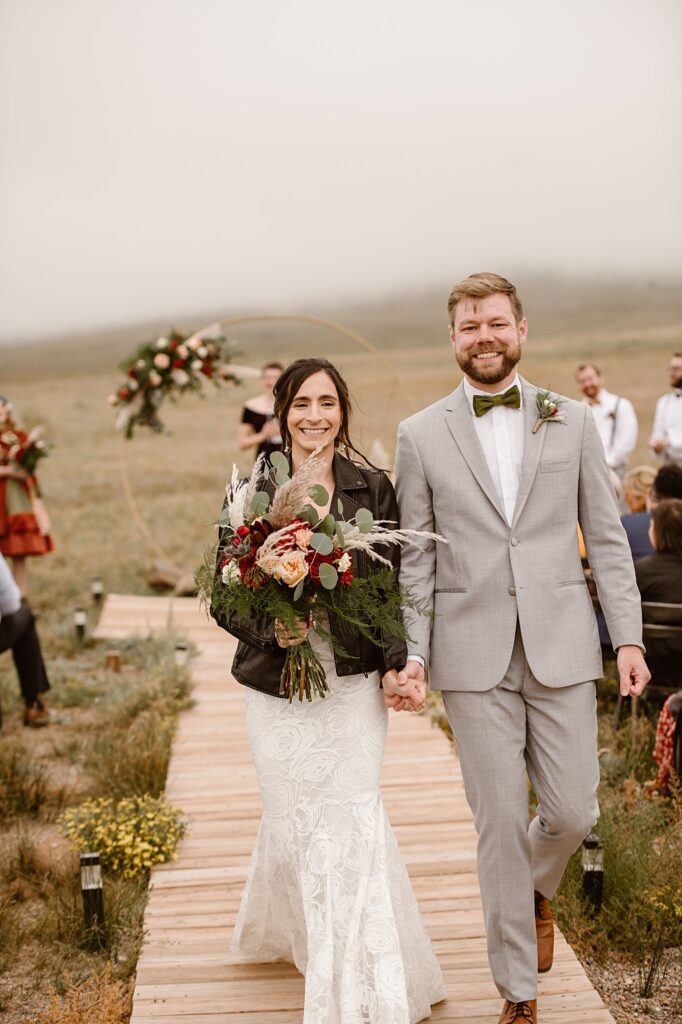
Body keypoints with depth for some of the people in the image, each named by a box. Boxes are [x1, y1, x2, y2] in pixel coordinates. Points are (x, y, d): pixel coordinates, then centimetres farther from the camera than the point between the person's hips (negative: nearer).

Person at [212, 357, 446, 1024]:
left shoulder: (373, 490, 1)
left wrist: (397, 666, -10)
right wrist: (270, 629, -17)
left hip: (356, 686, 0)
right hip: (277, 687, 0)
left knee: (351, 825, -3)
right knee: (294, 822, 7)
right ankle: (280, 928, 39)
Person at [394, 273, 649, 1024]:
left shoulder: (571, 422, 6)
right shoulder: (421, 435, 3)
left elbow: (605, 537, 6)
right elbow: (415, 558, 3)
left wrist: (629, 639, 0)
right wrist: (413, 654, -5)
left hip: (560, 645, 1)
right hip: (474, 654, -1)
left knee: (572, 812, 3)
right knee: (499, 822, 5)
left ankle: (535, 888, 40)